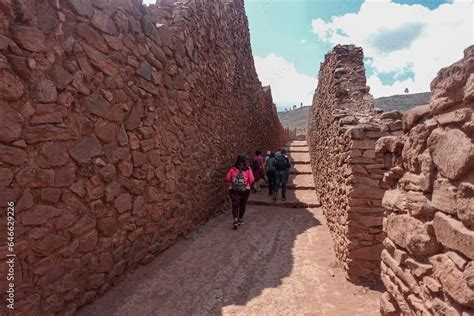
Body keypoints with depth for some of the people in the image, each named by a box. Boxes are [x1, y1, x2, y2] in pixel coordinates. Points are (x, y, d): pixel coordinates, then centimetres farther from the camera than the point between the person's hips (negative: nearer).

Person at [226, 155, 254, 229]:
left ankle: (235, 221, -13)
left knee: (235, 205, -2)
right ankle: (240, 219, 25)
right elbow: (252, 179, -7)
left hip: (233, 189, 0)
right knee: (242, 204, 15)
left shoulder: (233, 169, -4)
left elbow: (228, 178, -3)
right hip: (245, 189, 1)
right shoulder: (248, 169, -5)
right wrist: (248, 185, 11)